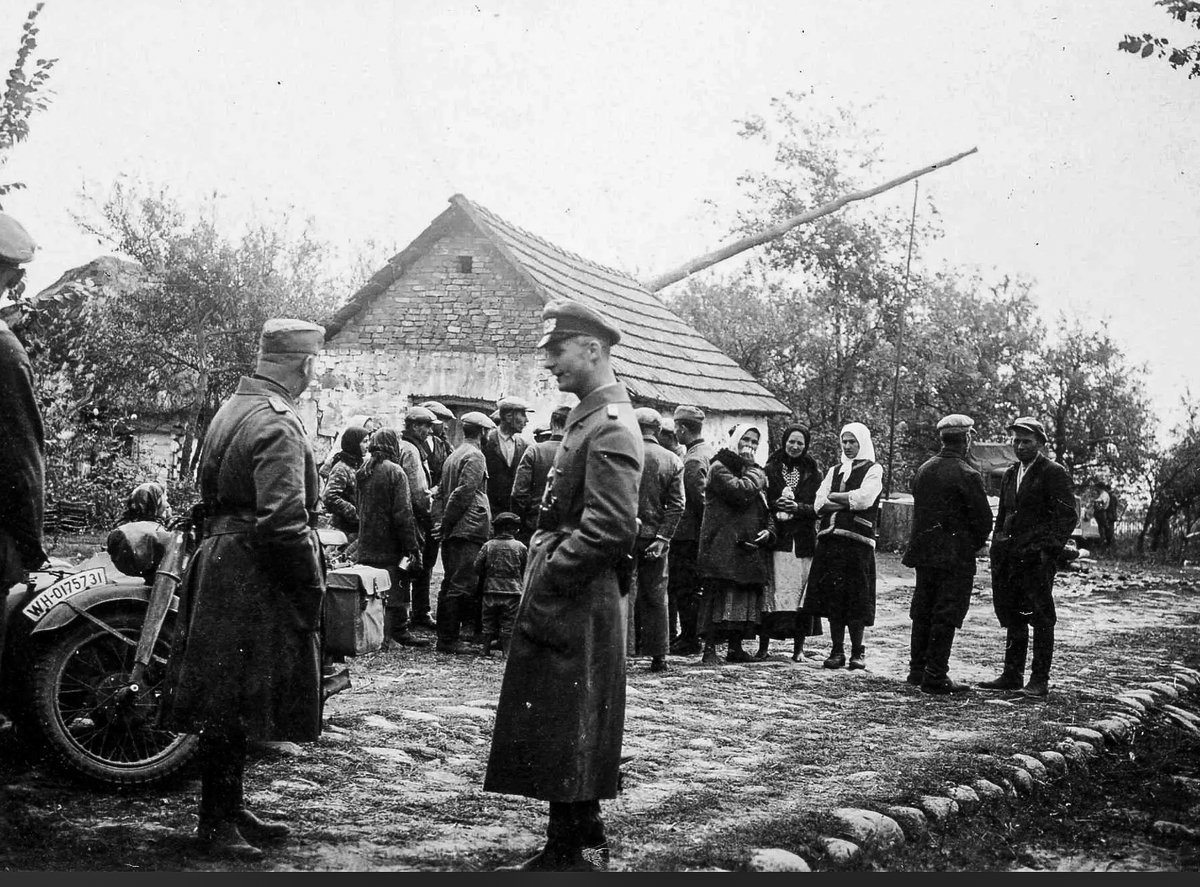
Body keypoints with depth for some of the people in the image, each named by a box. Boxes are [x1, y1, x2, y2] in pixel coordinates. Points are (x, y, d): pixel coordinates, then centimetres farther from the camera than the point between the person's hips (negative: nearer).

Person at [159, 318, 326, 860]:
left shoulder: (230, 409, 14)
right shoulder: (279, 427, -17)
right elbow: (283, 522, -24)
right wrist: (312, 587, -15)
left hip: (218, 563, 10)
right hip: (255, 577, -10)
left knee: (227, 703, 15)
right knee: (234, 704, -3)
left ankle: (231, 809, 24)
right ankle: (217, 822, 4)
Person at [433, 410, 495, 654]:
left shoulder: (454, 455, 20)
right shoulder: (475, 456, -9)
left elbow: (441, 491, 18)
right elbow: (464, 493, -17)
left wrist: (441, 522, 9)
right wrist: (446, 524, -12)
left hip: (452, 531, 9)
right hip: (469, 529, -9)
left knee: (451, 584, 12)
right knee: (462, 585, -7)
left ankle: (445, 638, 17)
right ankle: (449, 640, -8)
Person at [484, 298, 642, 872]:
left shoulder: (610, 427, -17)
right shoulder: (589, 417, 14)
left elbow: (609, 529, -24)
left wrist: (544, 583, -19)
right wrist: (541, 572, 12)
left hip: (578, 608, -10)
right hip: (565, 604, 10)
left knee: (569, 742, -1)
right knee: (559, 739, 15)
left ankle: (578, 852, 9)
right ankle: (576, 845, 25)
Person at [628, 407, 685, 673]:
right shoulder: (673, 461, 3)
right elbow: (677, 505, -4)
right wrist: (662, 537, -5)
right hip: (655, 536, 2)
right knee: (655, 598, 9)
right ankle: (658, 655, 11)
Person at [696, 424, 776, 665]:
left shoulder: (754, 472, 22)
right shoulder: (719, 468, -3)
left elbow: (767, 510, 23)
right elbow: (740, 492, -21)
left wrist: (768, 531, 5)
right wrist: (755, 475, -6)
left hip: (751, 546, 8)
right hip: (723, 545, -8)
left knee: (747, 596, 7)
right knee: (719, 594, -11)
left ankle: (735, 647, 17)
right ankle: (710, 649, -9)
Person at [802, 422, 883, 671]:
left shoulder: (873, 470, 5)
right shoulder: (834, 471, 20)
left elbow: (864, 498, -12)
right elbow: (819, 504, 8)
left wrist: (834, 497, -1)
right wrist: (849, 502, -5)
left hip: (857, 541, -5)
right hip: (830, 539, 5)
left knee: (856, 599, -5)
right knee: (832, 597, 2)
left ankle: (858, 651, 4)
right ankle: (836, 650, 8)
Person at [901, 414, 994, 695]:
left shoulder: (923, 470, 6)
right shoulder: (967, 475, -14)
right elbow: (983, 517, -13)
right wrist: (975, 543, 4)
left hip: (923, 552, 7)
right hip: (955, 556, -7)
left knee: (922, 611, 15)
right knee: (946, 615, -2)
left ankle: (917, 669, 22)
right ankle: (935, 676, -1)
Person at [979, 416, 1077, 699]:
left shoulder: (1054, 473, -5)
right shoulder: (1010, 474, 18)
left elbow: (1067, 516, -10)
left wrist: (1049, 549, -17)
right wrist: (998, 548, 13)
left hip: (1037, 557, -7)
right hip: (1010, 556, 7)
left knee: (1041, 619, -3)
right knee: (1012, 616, 12)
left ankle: (1040, 681, 1)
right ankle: (1012, 675, 20)